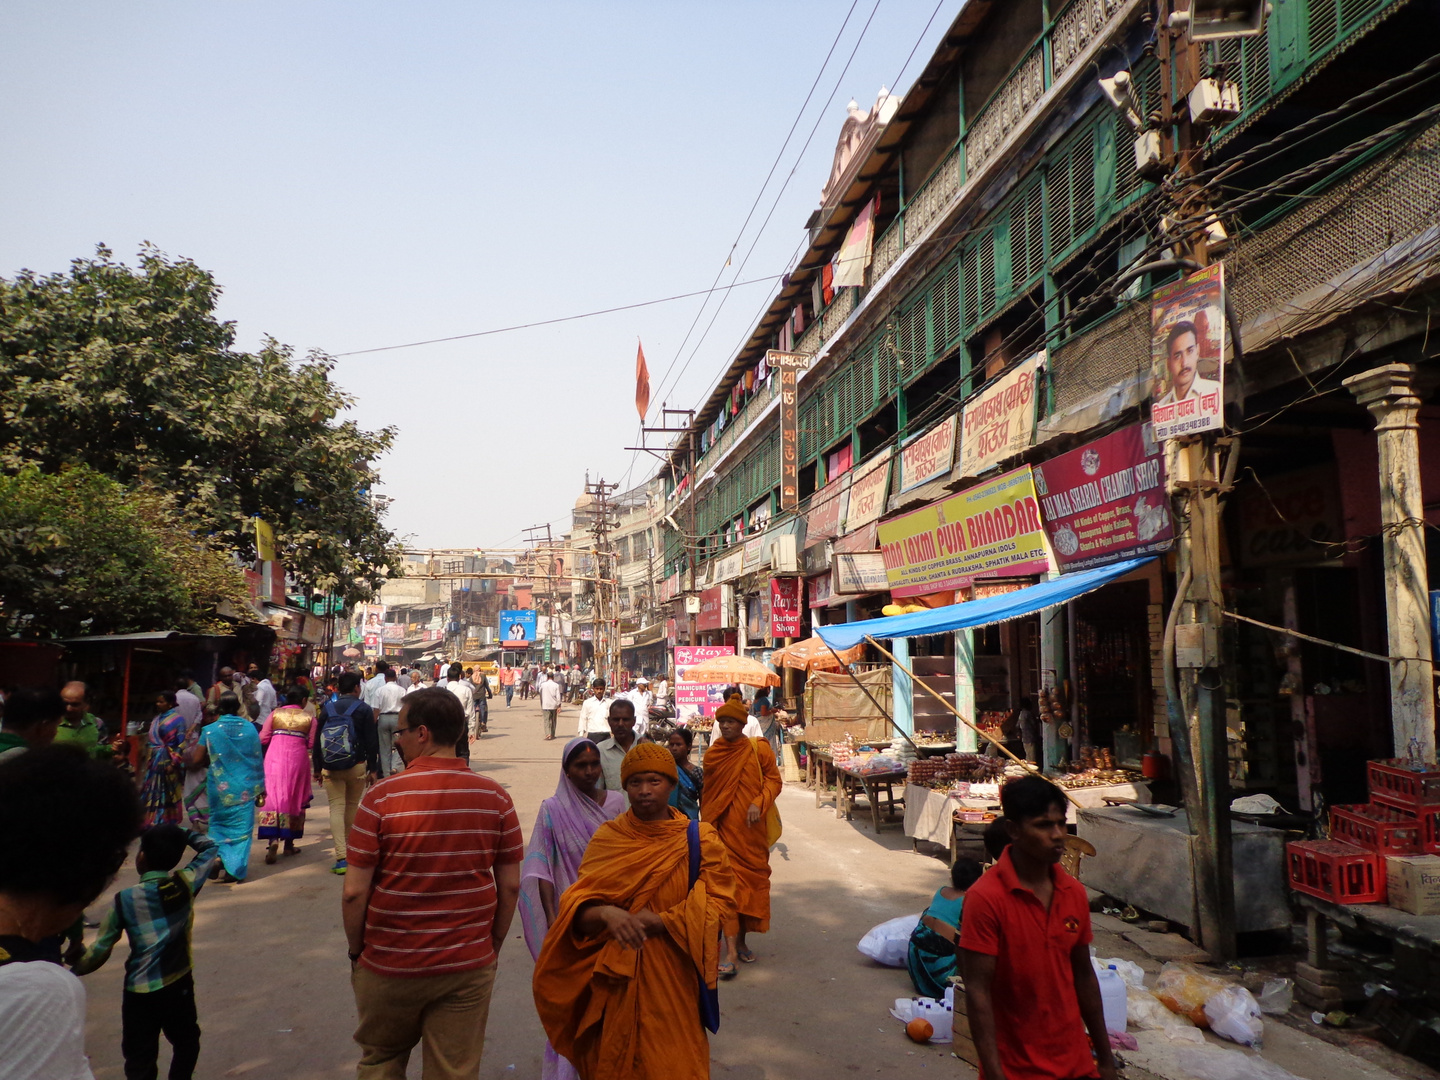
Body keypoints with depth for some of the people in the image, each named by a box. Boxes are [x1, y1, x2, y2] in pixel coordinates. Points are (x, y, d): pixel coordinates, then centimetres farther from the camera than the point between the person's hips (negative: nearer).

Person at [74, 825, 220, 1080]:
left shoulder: (124, 899, -11)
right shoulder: (186, 883, -9)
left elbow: (100, 951, -7)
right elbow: (209, 847, 8)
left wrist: (73, 971, 10)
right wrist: (176, 832, 8)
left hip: (139, 993, -1)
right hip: (179, 986, 1)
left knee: (140, 1060, 11)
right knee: (186, 1042, 24)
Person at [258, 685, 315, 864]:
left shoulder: (275, 713, 5)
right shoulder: (309, 718, 3)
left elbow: (263, 738, 1)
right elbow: (312, 744, -3)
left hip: (275, 757, 0)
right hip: (298, 758, 0)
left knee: (274, 797, 0)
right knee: (295, 799, 11)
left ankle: (273, 839, -18)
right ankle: (289, 843, 18)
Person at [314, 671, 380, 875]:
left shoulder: (327, 709, 3)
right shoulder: (363, 709, -5)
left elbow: (317, 741, 6)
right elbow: (372, 742, -7)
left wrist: (317, 769, 14)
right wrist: (373, 768, -1)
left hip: (330, 768, 1)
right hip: (357, 767, -1)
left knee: (336, 808, 0)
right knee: (352, 806, 15)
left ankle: (341, 857, -9)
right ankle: (349, 847, 30)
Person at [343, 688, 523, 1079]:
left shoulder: (381, 797, -15)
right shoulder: (495, 797, -7)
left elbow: (355, 892, -12)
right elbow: (510, 886, -2)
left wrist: (356, 950, 4)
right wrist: (493, 945, 12)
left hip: (390, 966, -1)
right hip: (469, 966, 2)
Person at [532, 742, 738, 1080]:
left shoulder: (698, 840, -4)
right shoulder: (607, 838, -1)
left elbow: (719, 904, -10)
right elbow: (578, 913, -5)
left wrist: (654, 921, -19)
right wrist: (604, 913, -27)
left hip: (674, 982, -1)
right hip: (617, 983, 1)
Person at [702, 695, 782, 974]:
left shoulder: (758, 749, -4)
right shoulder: (712, 754, 2)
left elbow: (774, 780, -1)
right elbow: (707, 794, 10)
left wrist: (758, 804, -16)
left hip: (752, 829, 0)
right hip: (725, 828, 0)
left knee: (752, 880, 10)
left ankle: (741, 940, 28)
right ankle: (731, 951, -7)